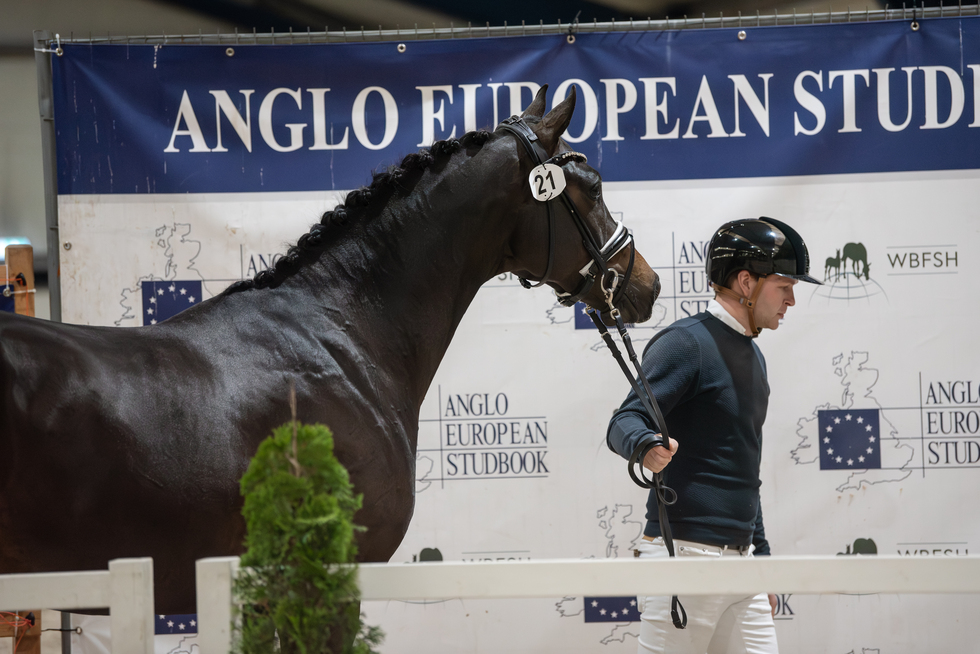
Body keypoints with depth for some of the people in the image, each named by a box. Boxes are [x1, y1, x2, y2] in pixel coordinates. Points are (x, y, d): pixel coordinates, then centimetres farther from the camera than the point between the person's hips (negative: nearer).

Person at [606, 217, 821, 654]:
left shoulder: (752, 356, 21)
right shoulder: (686, 342, -8)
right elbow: (624, 424, -18)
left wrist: (759, 554, 27)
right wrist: (647, 444, -41)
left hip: (739, 557, 9)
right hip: (684, 551, -9)